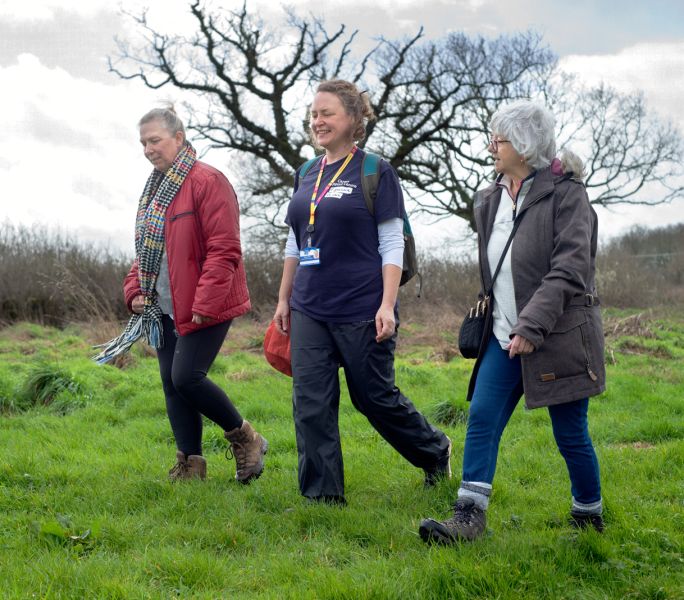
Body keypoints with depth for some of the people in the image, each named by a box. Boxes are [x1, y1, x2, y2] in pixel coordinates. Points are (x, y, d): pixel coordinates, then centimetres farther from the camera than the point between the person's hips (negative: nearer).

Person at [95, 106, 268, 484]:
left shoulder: (207, 182, -12)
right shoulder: (155, 188, 16)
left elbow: (224, 250, -18)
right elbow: (146, 249, 24)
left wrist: (206, 303, -21)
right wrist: (136, 290, 9)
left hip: (201, 307, -9)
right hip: (163, 308, 9)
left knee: (186, 377, -14)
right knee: (171, 384, 7)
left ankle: (245, 439, 7)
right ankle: (190, 464, 16)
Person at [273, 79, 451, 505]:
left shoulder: (375, 172, -6)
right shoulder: (308, 175, 12)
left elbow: (392, 246, -8)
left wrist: (387, 305, -16)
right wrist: (284, 299, 17)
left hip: (361, 310, -6)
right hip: (310, 310, 6)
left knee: (376, 397, 6)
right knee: (311, 402, 0)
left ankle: (435, 450, 31)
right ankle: (322, 494, 7)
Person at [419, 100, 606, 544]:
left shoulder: (565, 192, -10)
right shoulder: (491, 200, 11)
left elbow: (569, 270, -17)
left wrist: (531, 326, -24)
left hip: (558, 335, -6)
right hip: (505, 336, 6)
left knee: (570, 434, 3)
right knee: (481, 419, -6)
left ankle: (590, 516, 23)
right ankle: (470, 518, -7)